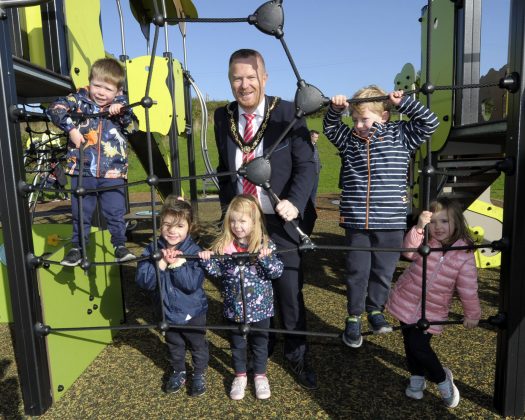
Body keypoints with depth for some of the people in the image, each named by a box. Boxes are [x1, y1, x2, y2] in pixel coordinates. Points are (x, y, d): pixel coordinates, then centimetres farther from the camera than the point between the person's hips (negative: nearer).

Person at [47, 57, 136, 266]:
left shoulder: (120, 103, 5)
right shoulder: (79, 98, 3)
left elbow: (130, 119, -2)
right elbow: (55, 108, -3)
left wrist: (120, 111, -19)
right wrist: (71, 127, -14)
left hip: (112, 171, 0)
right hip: (82, 169, 1)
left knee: (115, 211, 2)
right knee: (80, 212, 11)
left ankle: (120, 246, 16)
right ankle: (77, 247, 26)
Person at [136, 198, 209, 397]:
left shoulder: (194, 251, -21)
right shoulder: (152, 250, -12)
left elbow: (193, 284, -28)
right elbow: (143, 281, -19)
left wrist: (177, 265, -35)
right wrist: (161, 264, -31)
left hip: (193, 311, -3)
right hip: (168, 311, 3)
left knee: (198, 345, 18)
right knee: (174, 345, 25)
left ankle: (199, 374, 42)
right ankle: (178, 372, 50)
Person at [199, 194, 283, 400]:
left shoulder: (265, 244, -13)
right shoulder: (223, 245, -6)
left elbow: (277, 271, -18)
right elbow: (217, 271, -4)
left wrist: (267, 258, -35)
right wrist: (206, 260, -21)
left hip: (259, 306, -2)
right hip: (234, 307, 2)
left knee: (259, 342, 17)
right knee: (237, 343, 20)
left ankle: (260, 376, 41)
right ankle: (240, 376, 42)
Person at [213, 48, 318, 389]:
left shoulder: (288, 113, -7)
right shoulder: (223, 117, 5)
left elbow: (306, 165, -10)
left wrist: (295, 203, -26)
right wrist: (226, 206, 7)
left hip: (280, 220, -3)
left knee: (290, 292, 6)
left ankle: (297, 355, 31)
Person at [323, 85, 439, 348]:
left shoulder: (401, 136, 3)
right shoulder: (349, 140, 8)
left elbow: (430, 123, 2)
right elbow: (330, 128, 16)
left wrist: (402, 102, -5)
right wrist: (335, 108, -4)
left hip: (391, 221, 0)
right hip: (355, 220, 1)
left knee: (384, 270, 13)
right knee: (357, 271, 7)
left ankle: (375, 310, 34)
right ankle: (354, 317, 23)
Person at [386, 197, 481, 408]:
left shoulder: (465, 255, -12)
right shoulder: (424, 242, -8)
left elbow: (468, 289, -6)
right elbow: (409, 251, -29)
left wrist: (472, 314, 3)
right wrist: (418, 227, -42)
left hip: (432, 311, -2)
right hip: (406, 302, 3)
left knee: (419, 345, -9)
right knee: (410, 342, 13)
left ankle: (442, 379, 20)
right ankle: (417, 378, 39)